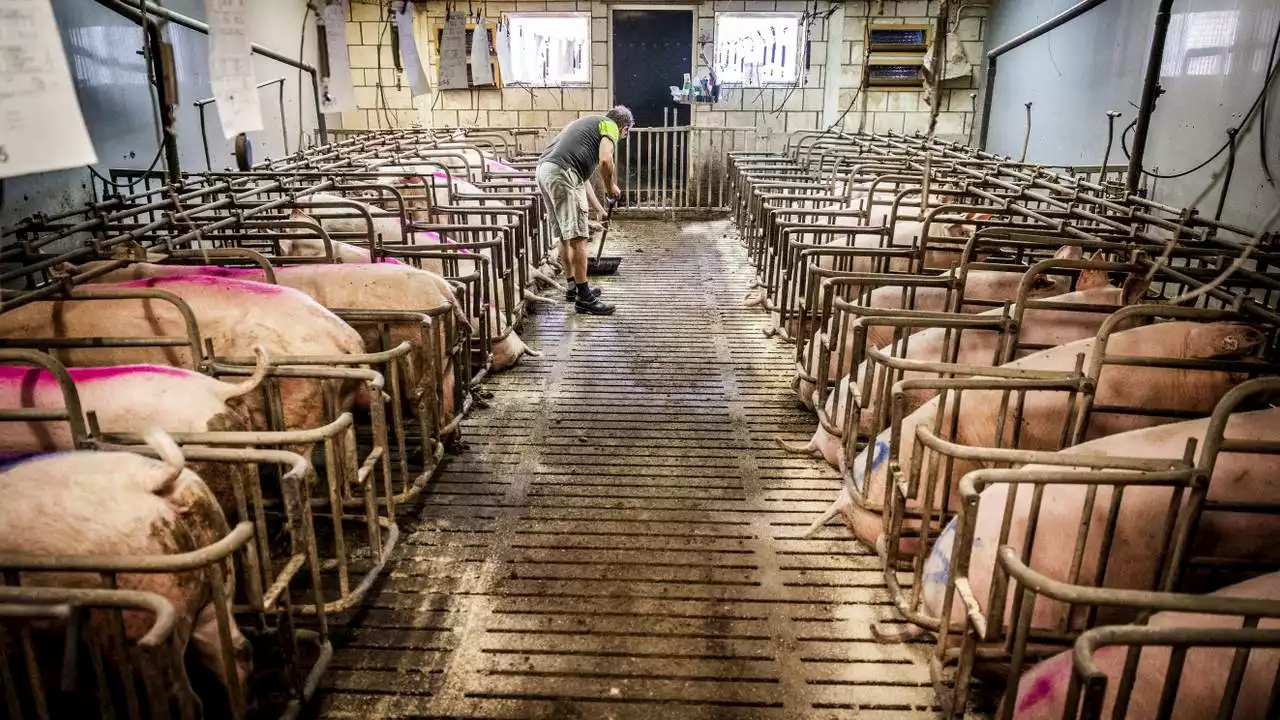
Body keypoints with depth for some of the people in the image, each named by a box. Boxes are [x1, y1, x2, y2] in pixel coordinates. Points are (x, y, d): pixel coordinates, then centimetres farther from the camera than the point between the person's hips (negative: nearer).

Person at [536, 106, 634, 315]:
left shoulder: (591, 123, 34)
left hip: (545, 170, 9)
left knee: (566, 235, 19)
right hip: (562, 173, -9)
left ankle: (575, 287, 30)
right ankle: (584, 298, -5)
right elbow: (605, 160, -14)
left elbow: (583, 176, 37)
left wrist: (599, 209, 41)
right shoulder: (609, 126, 7)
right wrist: (611, 187, 5)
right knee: (577, 237, -7)